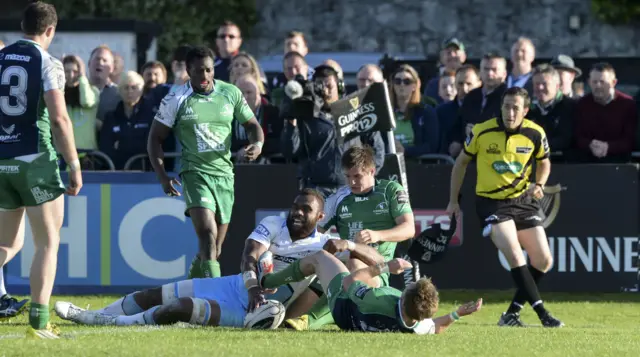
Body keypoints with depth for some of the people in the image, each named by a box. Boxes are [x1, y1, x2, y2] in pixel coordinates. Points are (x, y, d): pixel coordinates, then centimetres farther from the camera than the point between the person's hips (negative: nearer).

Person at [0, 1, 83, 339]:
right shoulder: (48, 63, -8)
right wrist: (74, 165, -8)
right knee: (48, 243, 4)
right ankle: (39, 322, -3)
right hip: (35, 159, -5)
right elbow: (59, 120, -14)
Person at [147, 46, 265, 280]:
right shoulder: (176, 100, -2)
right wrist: (163, 176, -8)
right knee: (208, 233, -24)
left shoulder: (231, 93, 6)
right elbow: (155, 138, 3)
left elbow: (252, 125, 15)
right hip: (195, 173, -4)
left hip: (224, 173, 4)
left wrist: (258, 143, -9)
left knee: (214, 248, 8)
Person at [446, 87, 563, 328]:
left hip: (523, 200, 4)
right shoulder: (481, 132, -13)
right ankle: (542, 314, -21)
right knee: (515, 256, -22)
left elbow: (544, 163, 13)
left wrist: (539, 184, -8)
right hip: (491, 202, -4)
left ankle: (512, 314, 11)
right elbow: (461, 162, 3)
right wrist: (453, 201, 4)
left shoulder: (535, 134, -7)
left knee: (544, 261, -2)